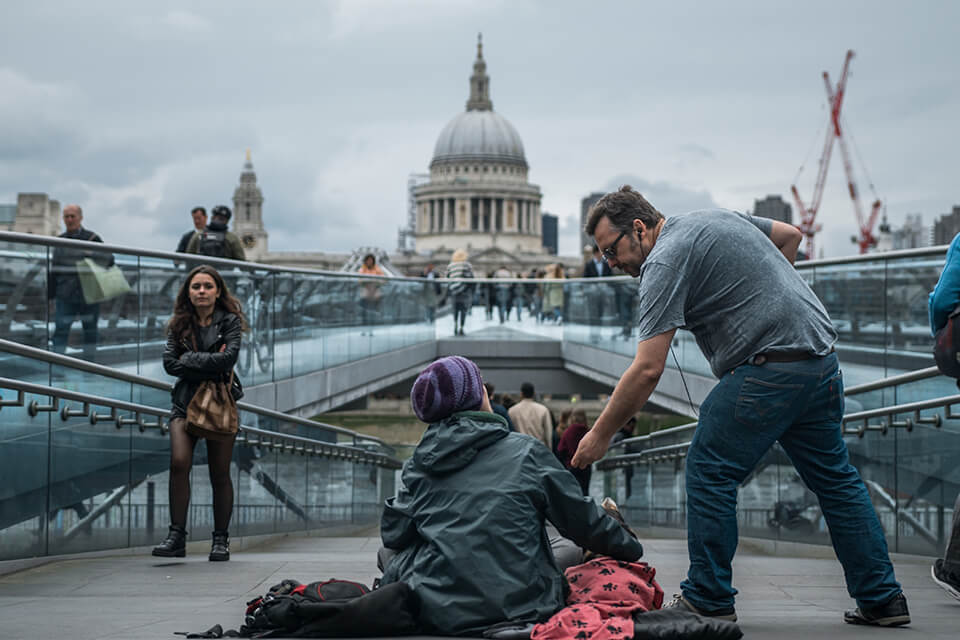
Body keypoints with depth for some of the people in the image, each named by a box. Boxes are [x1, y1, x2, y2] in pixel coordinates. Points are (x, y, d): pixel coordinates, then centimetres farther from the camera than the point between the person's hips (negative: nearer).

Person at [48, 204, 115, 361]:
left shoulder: (92, 238, -1)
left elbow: (109, 259, -6)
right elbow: (53, 271, 14)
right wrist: (50, 296, 11)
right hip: (65, 297, 2)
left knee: (90, 331, 8)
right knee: (60, 330, -8)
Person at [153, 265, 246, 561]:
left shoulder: (229, 322, 2)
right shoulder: (179, 325, 9)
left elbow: (229, 358, -14)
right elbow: (169, 363, -4)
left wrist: (189, 360, -10)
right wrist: (210, 366, -11)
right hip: (185, 401, 2)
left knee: (220, 473, 1)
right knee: (179, 463, -17)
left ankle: (221, 540, 10)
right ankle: (176, 536, -15)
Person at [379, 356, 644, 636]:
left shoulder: (418, 463, 4)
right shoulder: (525, 452, -1)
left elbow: (394, 535, 4)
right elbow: (582, 520, 3)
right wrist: (632, 549, 20)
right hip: (521, 610, -2)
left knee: (389, 554, 30)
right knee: (573, 552, 23)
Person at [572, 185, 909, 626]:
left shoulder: (664, 262, -9)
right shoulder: (717, 218, 18)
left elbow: (647, 369, -15)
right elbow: (790, 235, 29)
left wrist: (600, 434, -8)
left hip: (768, 368, -9)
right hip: (822, 355, 9)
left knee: (709, 471, 1)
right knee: (835, 478, 16)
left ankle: (708, 599, 6)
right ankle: (882, 599, 19)